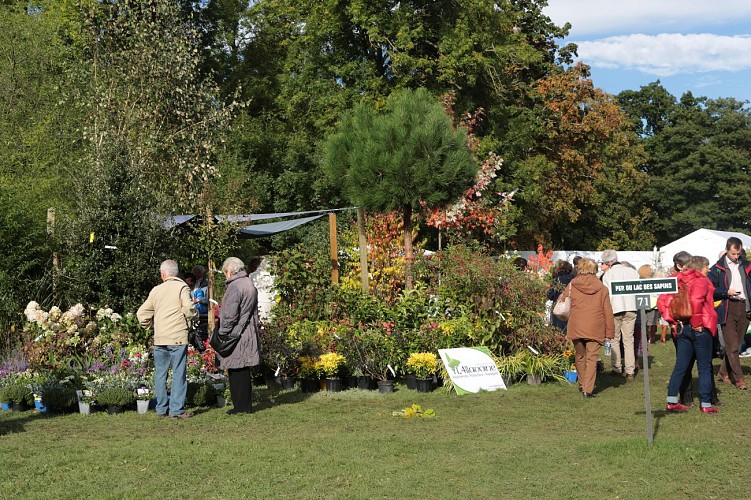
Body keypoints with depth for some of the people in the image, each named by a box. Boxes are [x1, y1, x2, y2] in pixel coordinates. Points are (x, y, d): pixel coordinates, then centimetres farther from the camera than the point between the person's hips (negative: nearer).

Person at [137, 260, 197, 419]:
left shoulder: (156, 290, 12)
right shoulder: (181, 287, -3)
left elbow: (142, 313, 13)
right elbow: (188, 307, -18)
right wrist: (192, 317, 2)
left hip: (159, 338, 4)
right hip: (177, 337, -4)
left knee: (160, 374, 11)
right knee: (179, 373, -1)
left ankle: (161, 408, 15)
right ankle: (177, 409, -3)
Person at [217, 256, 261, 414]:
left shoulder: (234, 287, -15)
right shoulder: (250, 284, 13)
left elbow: (229, 315, -17)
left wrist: (221, 333, -9)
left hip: (236, 335, -9)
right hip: (249, 333, 9)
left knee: (237, 371, -2)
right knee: (243, 370, 13)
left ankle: (242, 405, 1)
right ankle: (244, 404, 17)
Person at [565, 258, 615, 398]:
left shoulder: (572, 286, 0)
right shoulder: (601, 288, 0)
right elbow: (608, 311, 1)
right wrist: (610, 331, 5)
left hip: (576, 327, 1)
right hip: (595, 328, -1)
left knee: (580, 356, 17)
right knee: (592, 358, 1)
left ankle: (582, 385, 29)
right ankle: (588, 389, -5)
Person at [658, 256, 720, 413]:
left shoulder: (677, 281, 9)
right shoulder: (701, 281, -9)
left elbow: (662, 301, 0)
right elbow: (696, 300, -27)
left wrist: (673, 321, 1)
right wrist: (697, 322, -16)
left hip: (682, 328, 6)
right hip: (700, 328, -6)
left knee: (680, 366, 11)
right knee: (704, 367, 3)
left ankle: (671, 401, 9)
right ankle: (706, 404, 5)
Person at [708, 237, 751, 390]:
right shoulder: (718, 268, 0)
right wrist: (726, 292, -14)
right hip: (728, 308, -4)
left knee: (736, 344, 9)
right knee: (732, 345, -7)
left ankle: (724, 372, 24)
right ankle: (738, 378, -4)